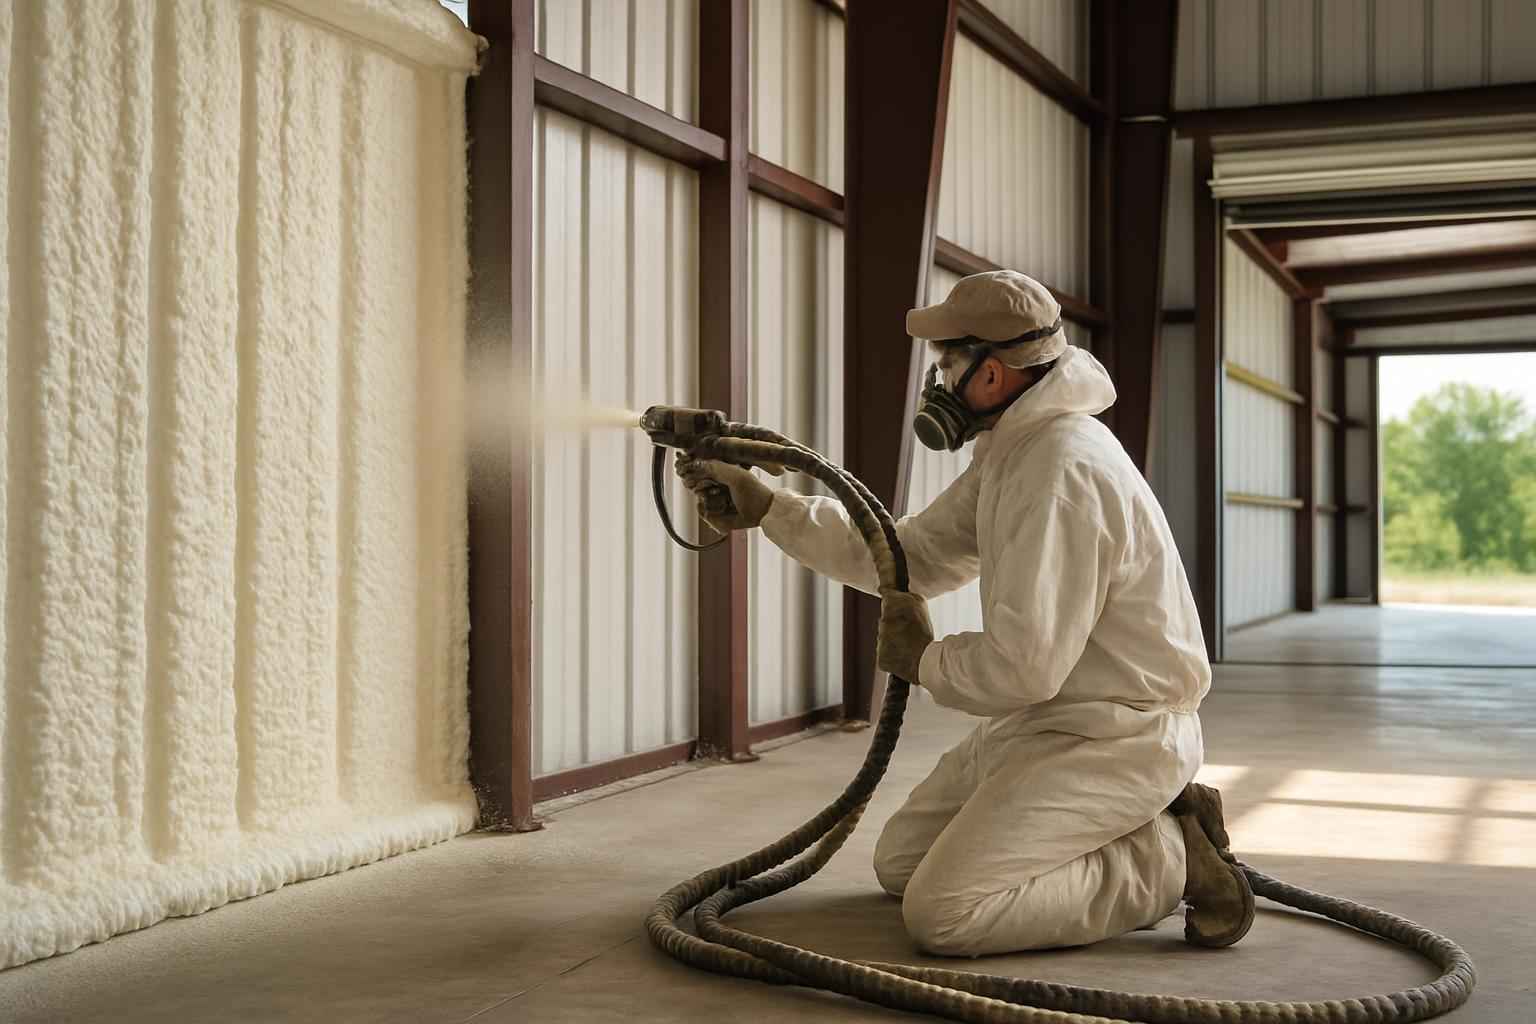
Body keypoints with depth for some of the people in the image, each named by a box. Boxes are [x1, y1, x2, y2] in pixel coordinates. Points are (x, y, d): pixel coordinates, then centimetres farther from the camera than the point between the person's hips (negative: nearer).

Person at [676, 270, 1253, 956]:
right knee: (899, 863, 16)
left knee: (940, 912, -19)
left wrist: (922, 659, -7)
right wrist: (765, 507, 8)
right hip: (1040, 725, 11)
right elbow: (906, 559, 14)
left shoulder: (1061, 471, -25)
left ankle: (1167, 859, -6)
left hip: (1110, 739, -11)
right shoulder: (1013, 452, 9)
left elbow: (1024, 665, -28)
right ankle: (1135, 835, 13)